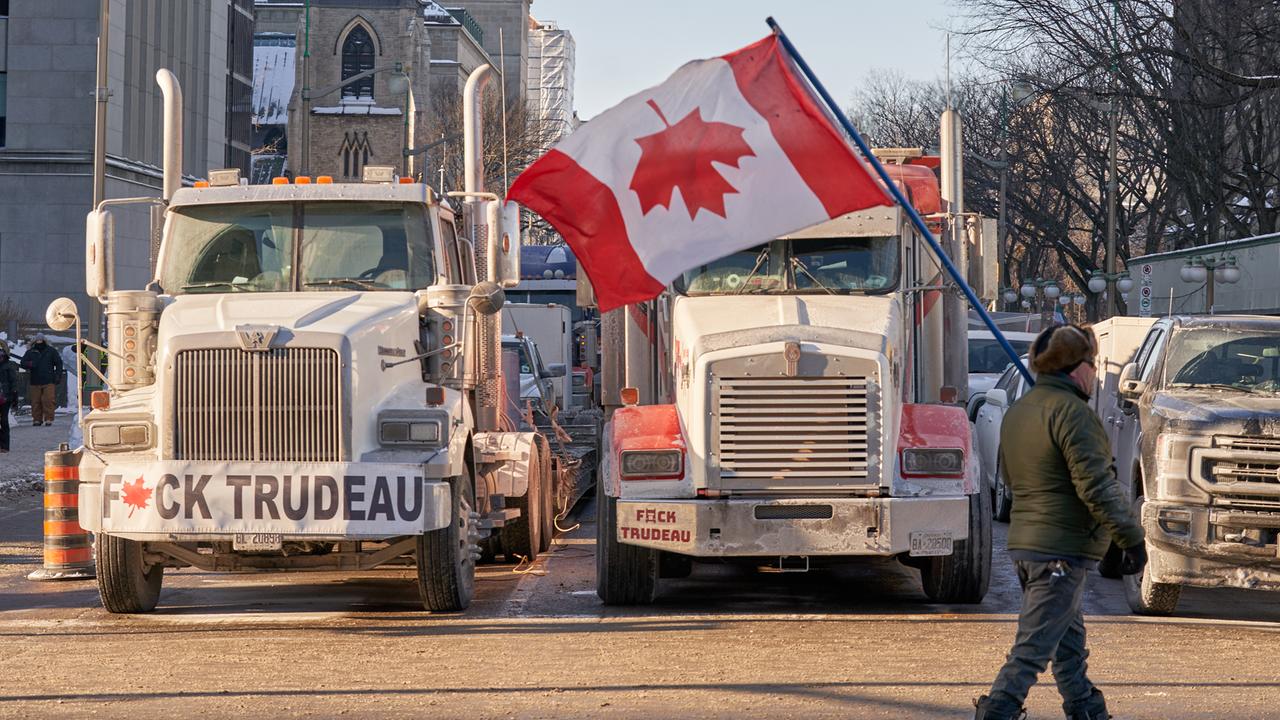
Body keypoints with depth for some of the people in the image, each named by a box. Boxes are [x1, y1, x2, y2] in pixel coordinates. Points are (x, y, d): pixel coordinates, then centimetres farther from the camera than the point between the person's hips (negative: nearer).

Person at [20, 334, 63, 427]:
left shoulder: (51, 351, 9)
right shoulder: (30, 352, 12)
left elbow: (59, 363, 12)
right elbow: (23, 362, 10)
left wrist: (58, 375, 2)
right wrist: (29, 364, -13)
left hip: (48, 381, -2)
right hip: (35, 382, 2)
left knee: (48, 400, -11)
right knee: (35, 401, 0)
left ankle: (48, 418, -8)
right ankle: (37, 419, 7)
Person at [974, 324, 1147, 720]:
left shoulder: (1018, 410, 12)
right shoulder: (1071, 411, -16)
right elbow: (1096, 486, -20)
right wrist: (1132, 537, -15)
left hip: (1023, 541, 9)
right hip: (1063, 549, -9)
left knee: (1069, 641, 21)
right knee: (1033, 649, -9)